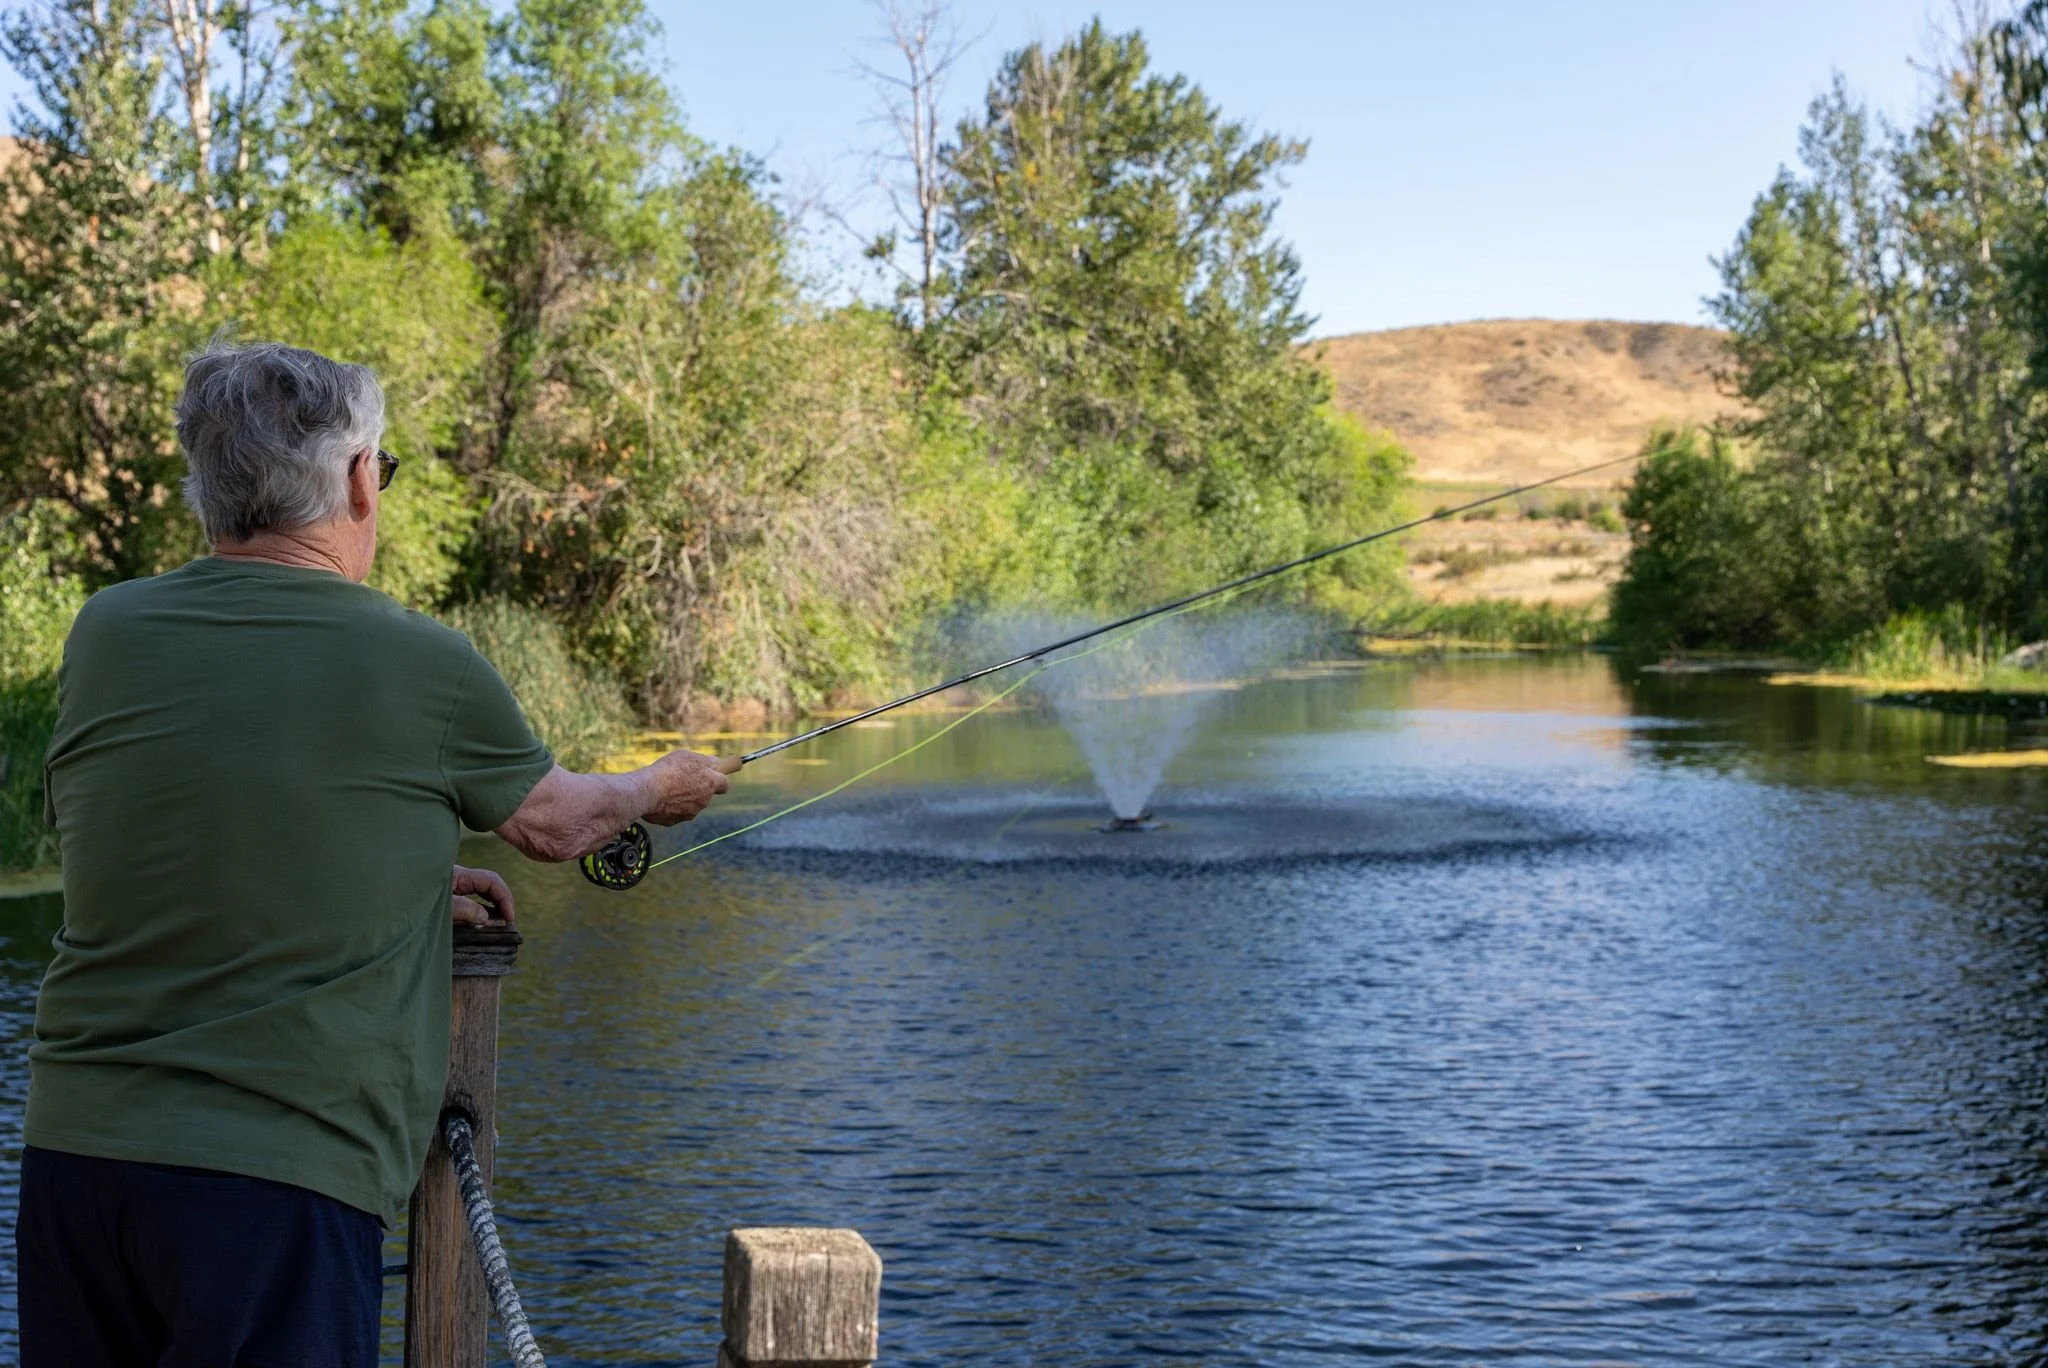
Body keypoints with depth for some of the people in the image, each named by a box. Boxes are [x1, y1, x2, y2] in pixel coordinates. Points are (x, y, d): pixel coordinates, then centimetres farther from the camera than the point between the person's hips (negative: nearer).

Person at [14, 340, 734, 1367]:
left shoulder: (107, 634, 3)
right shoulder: (423, 664, -7)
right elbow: (550, 823, 13)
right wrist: (658, 792, 34)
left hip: (74, 1146, 5)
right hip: (281, 1176, -4)